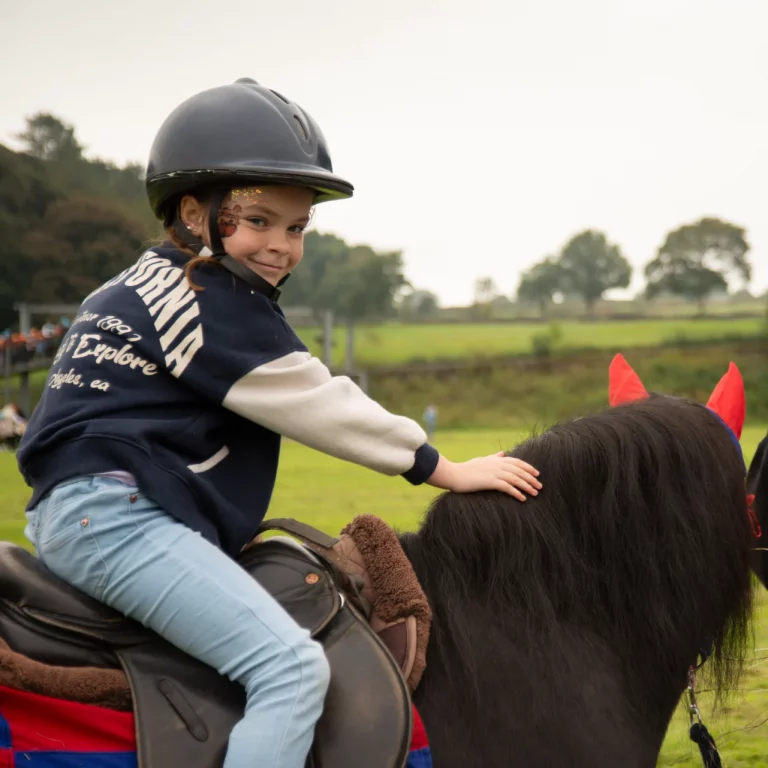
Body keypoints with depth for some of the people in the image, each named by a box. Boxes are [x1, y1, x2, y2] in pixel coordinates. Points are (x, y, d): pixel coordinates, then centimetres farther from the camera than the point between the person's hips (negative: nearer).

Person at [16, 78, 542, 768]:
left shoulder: (143, 288, 21)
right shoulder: (215, 303, -10)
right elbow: (314, 403, -9)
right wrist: (444, 470, -2)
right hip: (115, 516, -11)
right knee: (292, 666, -22)